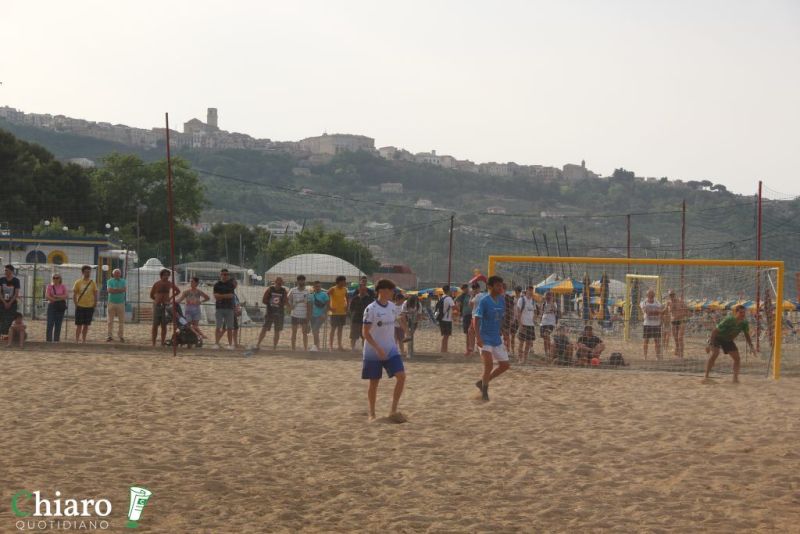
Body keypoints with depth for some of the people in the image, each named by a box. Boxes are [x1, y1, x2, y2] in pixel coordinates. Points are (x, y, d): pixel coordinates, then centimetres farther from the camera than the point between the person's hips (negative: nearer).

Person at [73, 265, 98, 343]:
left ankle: (84, 340, 16)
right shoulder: (78, 282, -1)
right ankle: (76, 340, 2)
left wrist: (95, 304, -1)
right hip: (80, 306, -2)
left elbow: (95, 294, 8)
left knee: (86, 325, 8)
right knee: (79, 325, -2)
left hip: (90, 307, 2)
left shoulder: (92, 283, 5)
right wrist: (76, 304, -8)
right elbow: (74, 294, 0)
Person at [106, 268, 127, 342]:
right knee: (110, 320, -1)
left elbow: (124, 290, -8)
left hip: (121, 303, 1)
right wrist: (119, 290, -10)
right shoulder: (110, 281, 4)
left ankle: (121, 336, 6)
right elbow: (109, 290, -12)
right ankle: (110, 336, 3)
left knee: (121, 321, 0)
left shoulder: (123, 281, 8)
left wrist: (114, 290, -10)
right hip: (112, 302, -1)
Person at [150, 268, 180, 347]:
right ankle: (153, 344, 1)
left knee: (164, 325, 2)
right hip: (157, 305, -2)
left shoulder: (170, 283, 4)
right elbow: (151, 295, 7)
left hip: (166, 305, 2)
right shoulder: (156, 284, -2)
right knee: (155, 325, -2)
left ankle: (163, 343, 5)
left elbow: (178, 291, 20)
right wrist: (159, 299, 11)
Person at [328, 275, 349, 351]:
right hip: (335, 313, -6)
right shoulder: (332, 290, -10)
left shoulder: (345, 289, 8)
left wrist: (346, 307, 7)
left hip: (343, 312, 6)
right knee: (333, 329, -3)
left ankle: (340, 345, 14)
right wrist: (329, 308, -15)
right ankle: (330, 345, 1)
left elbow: (347, 298, 21)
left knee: (340, 329, 9)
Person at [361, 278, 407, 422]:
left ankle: (393, 411, -3)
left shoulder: (392, 307, 5)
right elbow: (366, 333, -15)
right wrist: (378, 349, -23)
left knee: (401, 376, -9)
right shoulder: (371, 309, -14)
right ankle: (372, 413, 20)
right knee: (374, 382, 4)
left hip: (391, 350, 5)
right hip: (373, 352, -5)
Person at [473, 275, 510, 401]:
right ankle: (484, 391, 1)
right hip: (485, 338, -7)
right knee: (489, 364, -19)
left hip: (497, 339, 7)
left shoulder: (502, 300, 6)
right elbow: (476, 318, -18)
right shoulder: (484, 301, -13)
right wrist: (478, 337, -27)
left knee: (505, 365, 8)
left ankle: (482, 382, 23)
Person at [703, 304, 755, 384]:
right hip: (717, 337, -6)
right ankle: (706, 377, -28)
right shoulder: (728, 320, -34)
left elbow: (747, 335, 0)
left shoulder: (744, 323, -16)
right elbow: (715, 331, -29)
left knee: (736, 358, -4)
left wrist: (751, 346, -14)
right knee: (714, 353, -27)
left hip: (728, 340, 6)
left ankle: (735, 378, 9)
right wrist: (710, 344, -33)